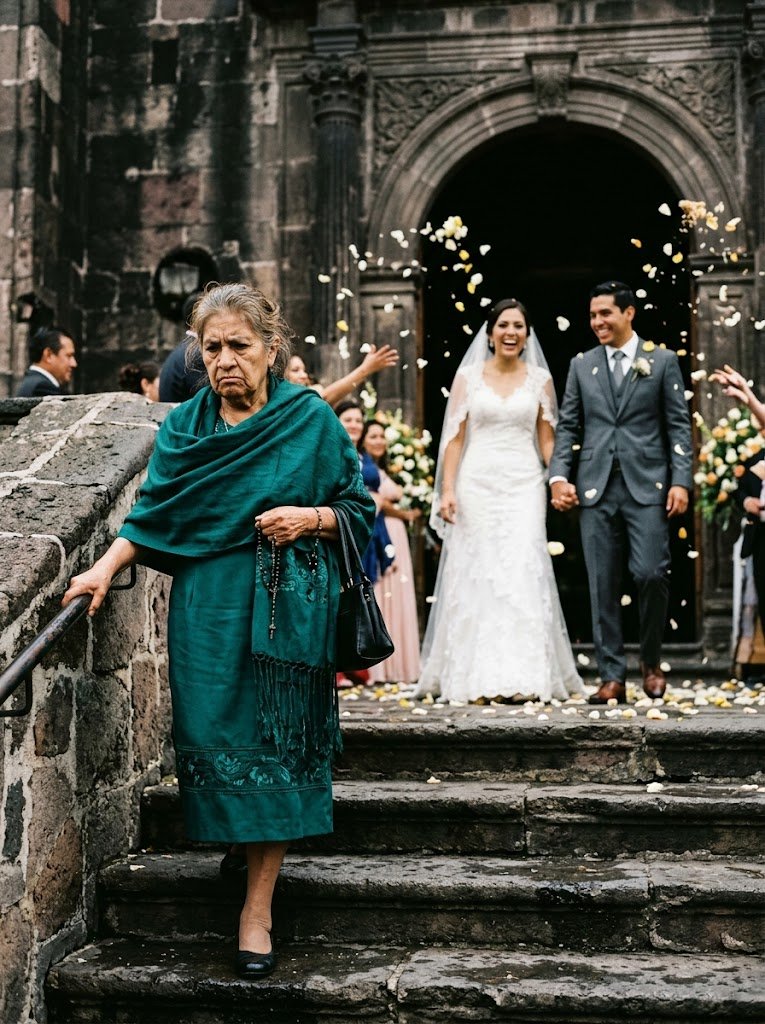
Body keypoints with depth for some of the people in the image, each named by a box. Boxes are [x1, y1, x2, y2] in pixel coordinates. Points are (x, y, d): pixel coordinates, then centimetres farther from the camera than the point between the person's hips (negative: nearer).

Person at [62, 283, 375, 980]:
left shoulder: (312, 420, 0)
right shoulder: (184, 426, 7)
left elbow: (358, 507, 7)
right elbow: (154, 515, 7)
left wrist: (311, 518, -12)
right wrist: (104, 569, -7)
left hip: (288, 610, -2)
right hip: (208, 610, 2)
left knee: (274, 746, -1)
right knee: (214, 739, 1)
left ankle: (258, 909, 6)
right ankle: (248, 847, 29)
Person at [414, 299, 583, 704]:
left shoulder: (540, 379, 9)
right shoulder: (468, 376, 6)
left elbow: (547, 440, 8)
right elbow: (454, 438, 4)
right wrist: (447, 490, -6)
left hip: (524, 487, 0)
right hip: (477, 484, 0)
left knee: (523, 575, -8)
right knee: (477, 577, 0)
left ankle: (524, 678, -5)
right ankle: (479, 679, 5)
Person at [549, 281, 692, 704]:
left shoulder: (662, 361, 6)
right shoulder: (581, 366, 13)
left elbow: (679, 426, 3)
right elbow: (567, 427, 12)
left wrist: (681, 481, -6)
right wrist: (559, 476, -1)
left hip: (647, 486, -2)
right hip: (596, 489, 3)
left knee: (650, 574, -10)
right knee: (603, 586, 2)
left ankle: (651, 661, 14)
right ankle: (612, 677, 10)